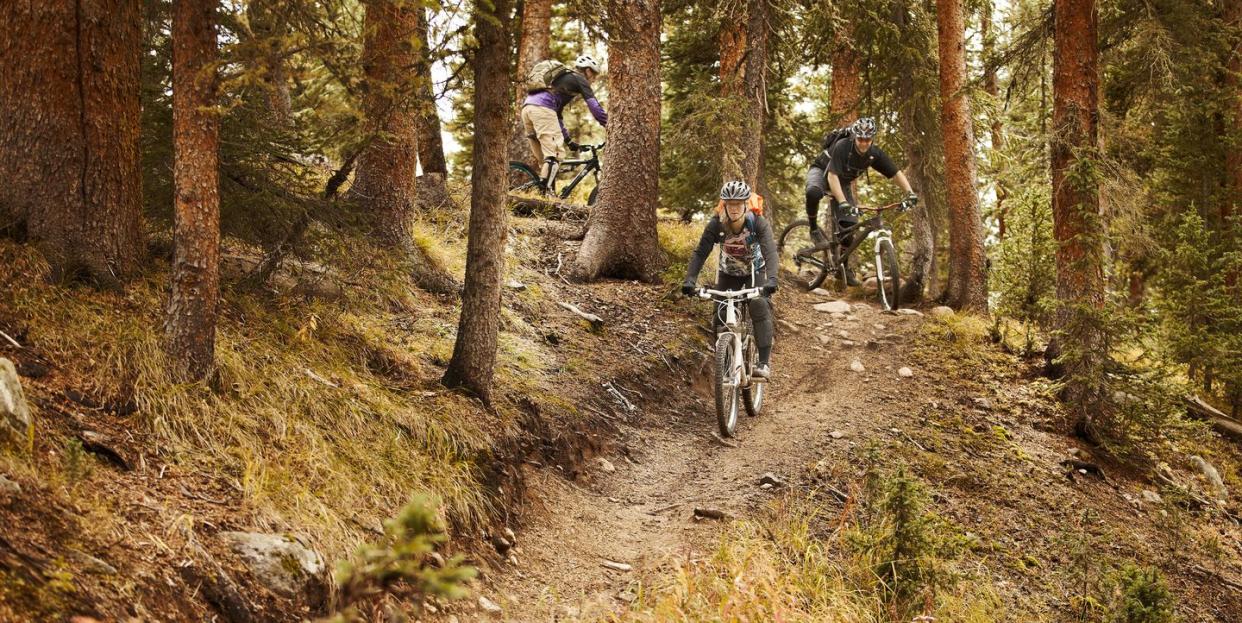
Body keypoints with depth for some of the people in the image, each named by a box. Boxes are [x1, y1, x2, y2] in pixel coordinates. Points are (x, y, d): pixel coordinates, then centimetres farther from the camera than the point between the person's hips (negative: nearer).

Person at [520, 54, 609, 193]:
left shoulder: (563, 79, 37)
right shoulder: (579, 79, 13)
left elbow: (557, 114, 40)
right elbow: (594, 106, 3)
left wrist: (569, 141, 41)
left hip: (527, 107, 9)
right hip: (542, 108, -9)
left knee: (543, 159, 13)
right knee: (555, 153, -12)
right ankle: (546, 192, -24)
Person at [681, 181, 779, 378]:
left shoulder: (758, 223, -27)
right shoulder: (716, 225, -23)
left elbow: (770, 252, -38)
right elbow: (700, 253, -27)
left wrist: (771, 279, -55)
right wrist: (689, 280, -42)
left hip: (755, 273, -2)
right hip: (728, 274, 2)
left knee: (760, 307, -25)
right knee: (720, 315, -11)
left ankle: (764, 362, -23)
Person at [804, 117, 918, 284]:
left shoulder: (875, 154, -19)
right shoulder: (842, 147, -35)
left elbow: (896, 173, -13)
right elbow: (832, 176, -42)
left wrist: (910, 193, -29)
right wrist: (843, 203, -53)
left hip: (843, 182, 5)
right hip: (822, 172, -5)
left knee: (850, 225, -8)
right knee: (813, 192, -41)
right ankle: (814, 230, -16)